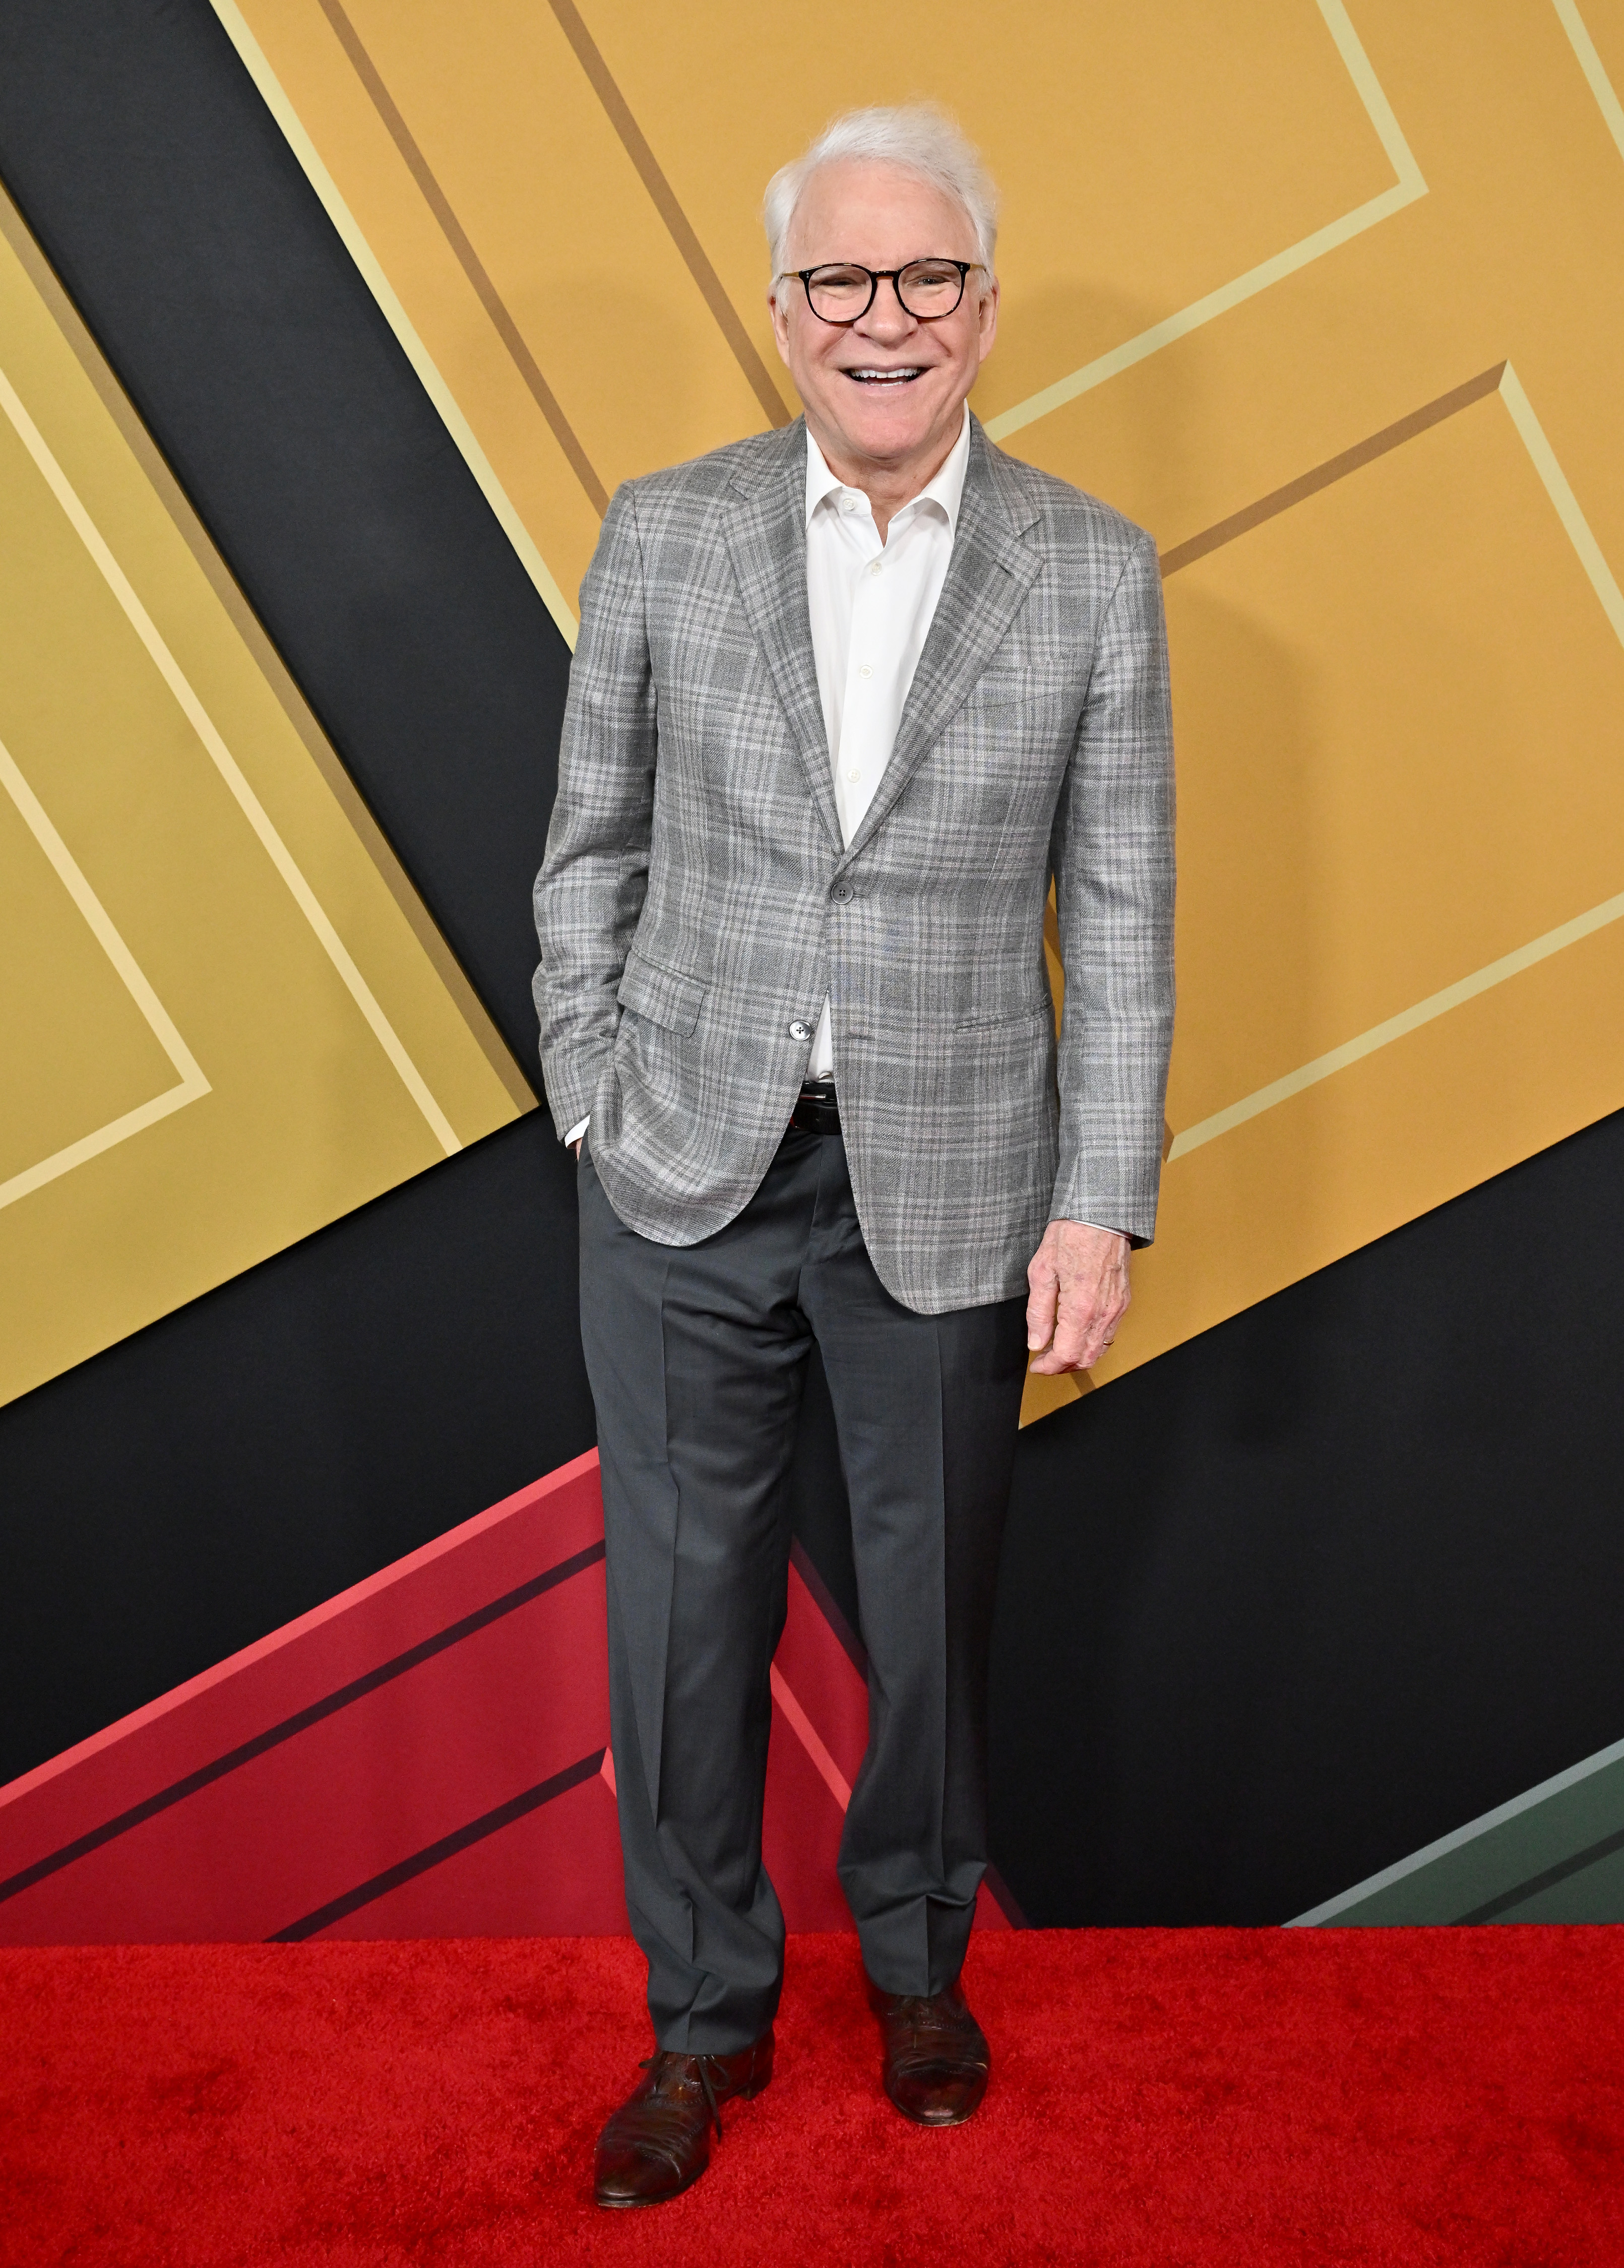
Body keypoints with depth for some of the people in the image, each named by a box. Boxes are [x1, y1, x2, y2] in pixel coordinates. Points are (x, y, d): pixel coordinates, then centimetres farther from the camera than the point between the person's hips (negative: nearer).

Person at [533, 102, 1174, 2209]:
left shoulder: (1094, 569, -3)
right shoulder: (664, 534, -1)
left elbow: (1123, 916, -2)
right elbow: (592, 843, 6)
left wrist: (1102, 1206, -6)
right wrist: (591, 1103, 1)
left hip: (948, 1184, 0)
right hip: (689, 1172, 1)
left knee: (932, 1607, 16)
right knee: (682, 1614, 9)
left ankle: (918, 1953, 42)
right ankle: (707, 2013, 31)